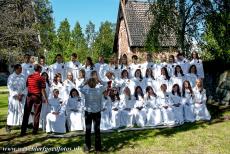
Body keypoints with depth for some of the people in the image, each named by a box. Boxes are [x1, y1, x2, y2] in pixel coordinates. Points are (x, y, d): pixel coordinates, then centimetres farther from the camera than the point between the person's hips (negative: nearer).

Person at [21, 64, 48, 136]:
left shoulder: (29, 77, 4)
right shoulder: (41, 78, -10)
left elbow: (27, 87, 7)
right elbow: (43, 90, -11)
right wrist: (45, 98, -3)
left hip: (29, 96, 4)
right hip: (37, 96, -4)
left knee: (26, 113, 8)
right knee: (36, 114, 7)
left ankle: (23, 131, 10)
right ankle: (35, 130, 10)